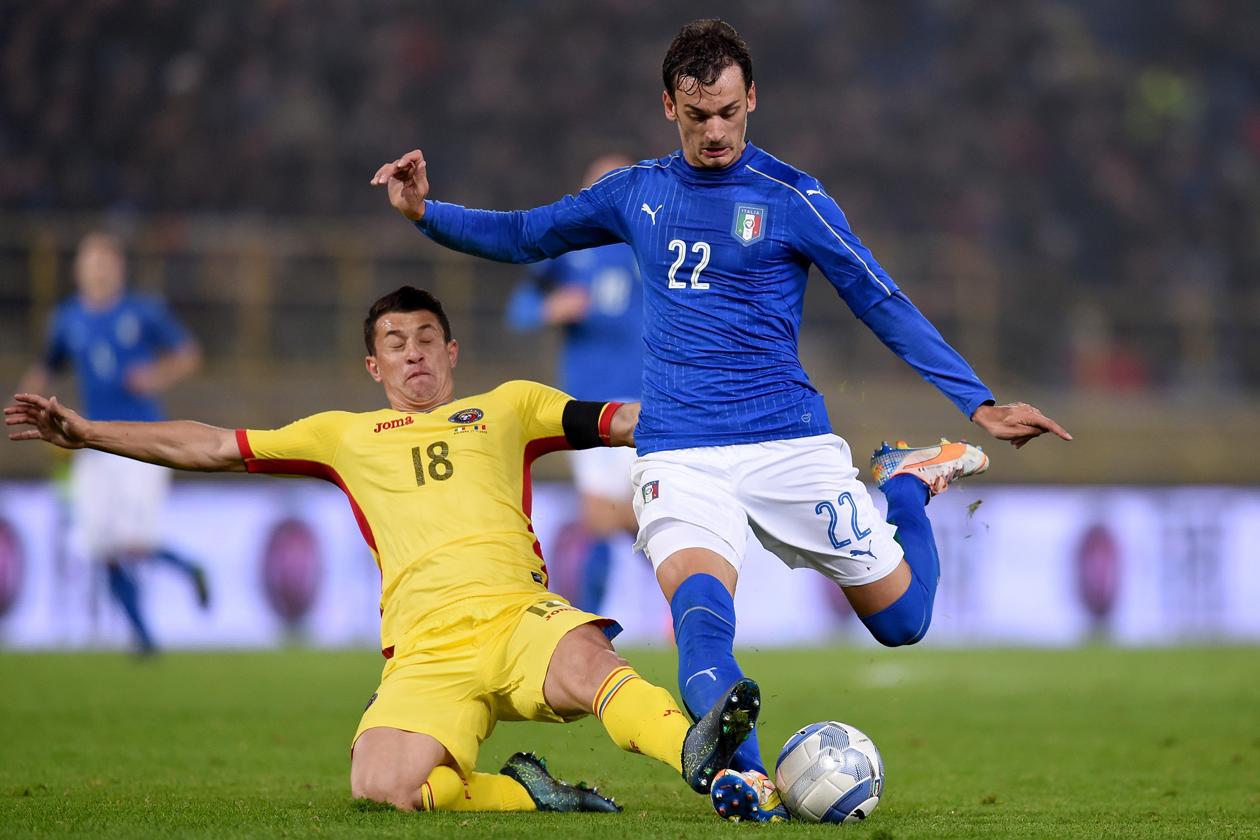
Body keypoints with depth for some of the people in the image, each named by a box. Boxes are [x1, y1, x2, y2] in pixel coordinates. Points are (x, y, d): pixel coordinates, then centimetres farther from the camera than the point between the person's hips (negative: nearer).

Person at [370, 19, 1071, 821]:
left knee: (901, 620, 5)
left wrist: (981, 404, -9)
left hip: (789, 445, -1)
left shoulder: (791, 198, -2)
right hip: (679, 453, 1)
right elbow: (523, 236, 21)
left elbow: (884, 305, -2)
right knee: (700, 605, -29)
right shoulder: (636, 193, 9)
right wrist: (424, 212, 5)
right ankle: (748, 782, -41)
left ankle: (908, 486, 35)